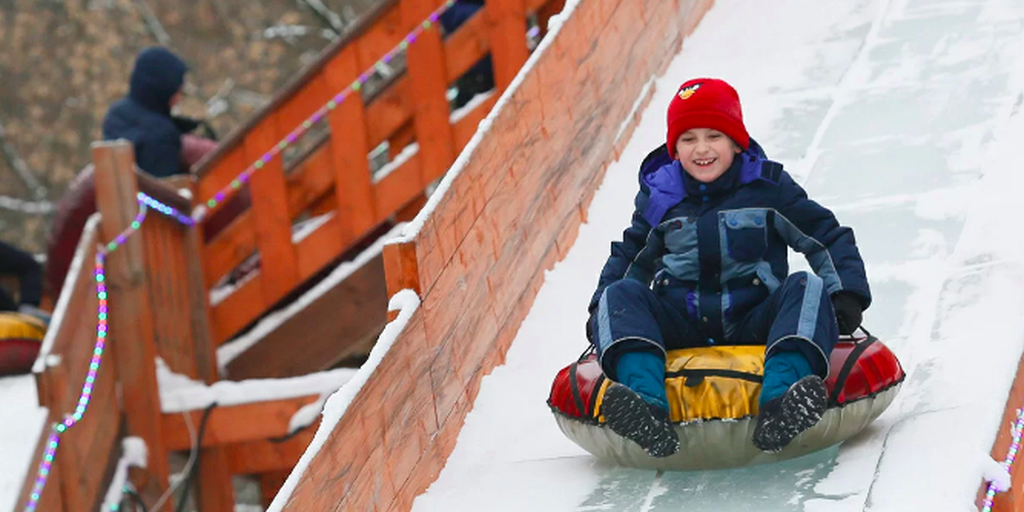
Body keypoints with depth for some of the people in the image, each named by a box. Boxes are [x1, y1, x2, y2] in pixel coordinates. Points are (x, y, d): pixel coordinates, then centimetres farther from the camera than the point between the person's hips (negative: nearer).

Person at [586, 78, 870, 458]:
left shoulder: (768, 187, 5)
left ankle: (780, 403, -54)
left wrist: (847, 295, -5)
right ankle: (646, 407, -49)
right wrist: (601, 309, 12)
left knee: (807, 288, -28)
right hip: (681, 325, 2)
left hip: (752, 322, -1)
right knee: (620, 296, -23)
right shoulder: (659, 196, 11)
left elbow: (828, 237, 8)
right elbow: (630, 255, 25)